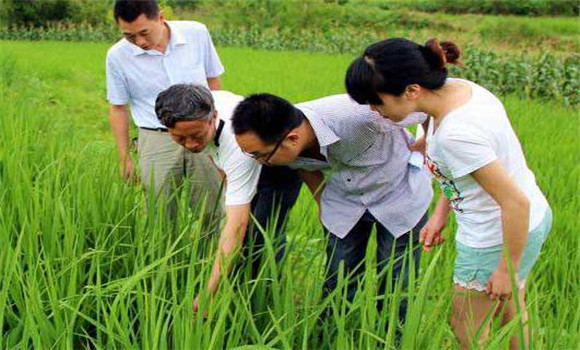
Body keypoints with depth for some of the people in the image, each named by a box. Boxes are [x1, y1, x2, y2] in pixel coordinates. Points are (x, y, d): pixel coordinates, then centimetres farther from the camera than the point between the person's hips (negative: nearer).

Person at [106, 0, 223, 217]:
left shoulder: (197, 34, -4)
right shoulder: (118, 56, -5)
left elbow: (213, 80, 8)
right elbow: (118, 108, 5)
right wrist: (124, 158, 4)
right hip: (157, 142, -1)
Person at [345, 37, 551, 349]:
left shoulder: (456, 134, -35)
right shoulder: (456, 88, -8)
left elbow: (516, 202, -30)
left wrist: (507, 269, -18)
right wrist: (440, 213, 8)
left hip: (499, 239, -9)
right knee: (511, 312, 31)